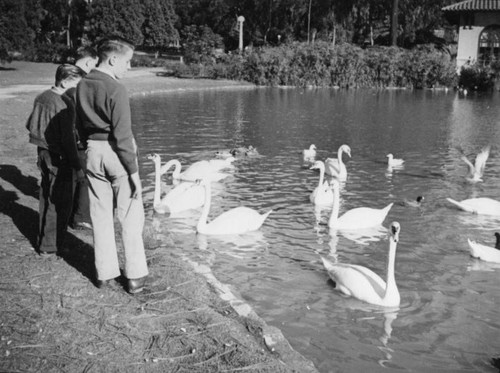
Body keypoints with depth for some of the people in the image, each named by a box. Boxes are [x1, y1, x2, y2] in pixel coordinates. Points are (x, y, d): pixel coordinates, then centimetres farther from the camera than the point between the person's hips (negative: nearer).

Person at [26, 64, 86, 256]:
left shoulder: (41, 98, 5)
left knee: (46, 197, 20)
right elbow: (68, 139, -21)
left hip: (43, 152, 9)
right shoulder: (65, 104, -20)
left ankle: (44, 238, 33)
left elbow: (29, 124, 14)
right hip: (58, 157, -9)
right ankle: (50, 246, 8)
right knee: (61, 202, 2)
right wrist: (77, 166, -16)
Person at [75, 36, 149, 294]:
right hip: (116, 154, -7)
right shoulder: (115, 89, -17)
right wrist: (133, 171, -14)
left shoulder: (82, 86, 6)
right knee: (130, 217, 3)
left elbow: (80, 125, 13)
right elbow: (122, 135, -18)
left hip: (93, 152, 7)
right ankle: (135, 276, 9)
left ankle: (105, 273, 20)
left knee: (100, 216, 13)